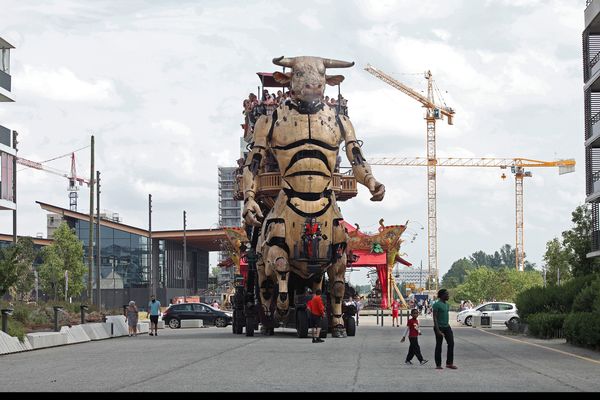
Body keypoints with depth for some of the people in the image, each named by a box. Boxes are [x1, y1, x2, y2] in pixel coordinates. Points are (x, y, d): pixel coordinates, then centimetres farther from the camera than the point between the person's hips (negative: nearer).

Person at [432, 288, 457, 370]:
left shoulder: (447, 305, 14)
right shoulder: (437, 304, -11)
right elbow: (435, 318, -15)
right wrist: (437, 330, -22)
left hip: (447, 327, 7)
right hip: (439, 327, -7)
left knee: (451, 343, -1)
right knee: (439, 345, -1)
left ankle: (449, 363, 4)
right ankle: (438, 365, 6)